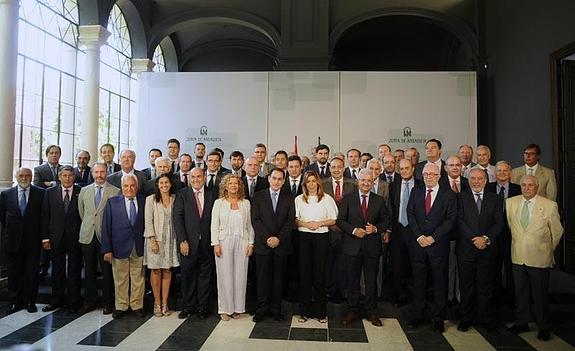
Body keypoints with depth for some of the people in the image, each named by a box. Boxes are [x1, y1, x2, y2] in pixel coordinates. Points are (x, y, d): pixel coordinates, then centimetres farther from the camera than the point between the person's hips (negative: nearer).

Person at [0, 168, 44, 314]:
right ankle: (15, 302, 23)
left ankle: (30, 302, 18)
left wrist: (42, 235, 0)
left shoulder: (40, 193, -2)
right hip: (13, 241, 2)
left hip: (33, 241, -1)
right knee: (14, 273, 10)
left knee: (32, 273, 6)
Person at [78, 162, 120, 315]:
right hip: (88, 235, 4)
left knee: (107, 271, 3)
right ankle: (90, 301, 24)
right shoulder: (84, 191, 10)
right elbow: (81, 211, 18)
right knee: (89, 270, 11)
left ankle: (108, 302, 16)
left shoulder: (115, 191, -3)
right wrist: (88, 224, 15)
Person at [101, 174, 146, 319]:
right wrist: (107, 249, -6)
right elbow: (106, 227, -2)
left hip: (139, 248, 1)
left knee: (138, 279, 10)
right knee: (120, 280, 11)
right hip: (120, 248, 0)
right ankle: (121, 306, 26)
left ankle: (137, 305, 24)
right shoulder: (112, 202, -1)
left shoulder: (144, 202, 1)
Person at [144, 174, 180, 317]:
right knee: (156, 271, 3)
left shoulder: (175, 199, 5)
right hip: (155, 239, -2)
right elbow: (148, 221, -5)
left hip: (170, 240, 2)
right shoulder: (151, 199, -1)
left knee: (167, 271, 6)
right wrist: (153, 240, -11)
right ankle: (157, 303, 14)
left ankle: (165, 303, 14)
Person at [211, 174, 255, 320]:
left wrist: (251, 243, 3)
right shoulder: (219, 203, 4)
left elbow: (249, 225, 10)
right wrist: (216, 244, -8)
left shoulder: (246, 203, 9)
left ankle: (237, 308, 16)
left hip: (242, 243, 2)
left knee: (240, 275, 4)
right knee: (225, 276, 1)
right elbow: (214, 225, 0)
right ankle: (225, 309, 13)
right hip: (224, 242, -1)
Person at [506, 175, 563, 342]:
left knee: (540, 294, 8)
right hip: (518, 257, 3)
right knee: (520, 292, 13)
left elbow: (557, 231, 3)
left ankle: (543, 327, 24)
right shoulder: (510, 203, 2)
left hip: (539, 259, -3)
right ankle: (521, 323, 27)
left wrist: (548, 250, 8)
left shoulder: (550, 205, -7)